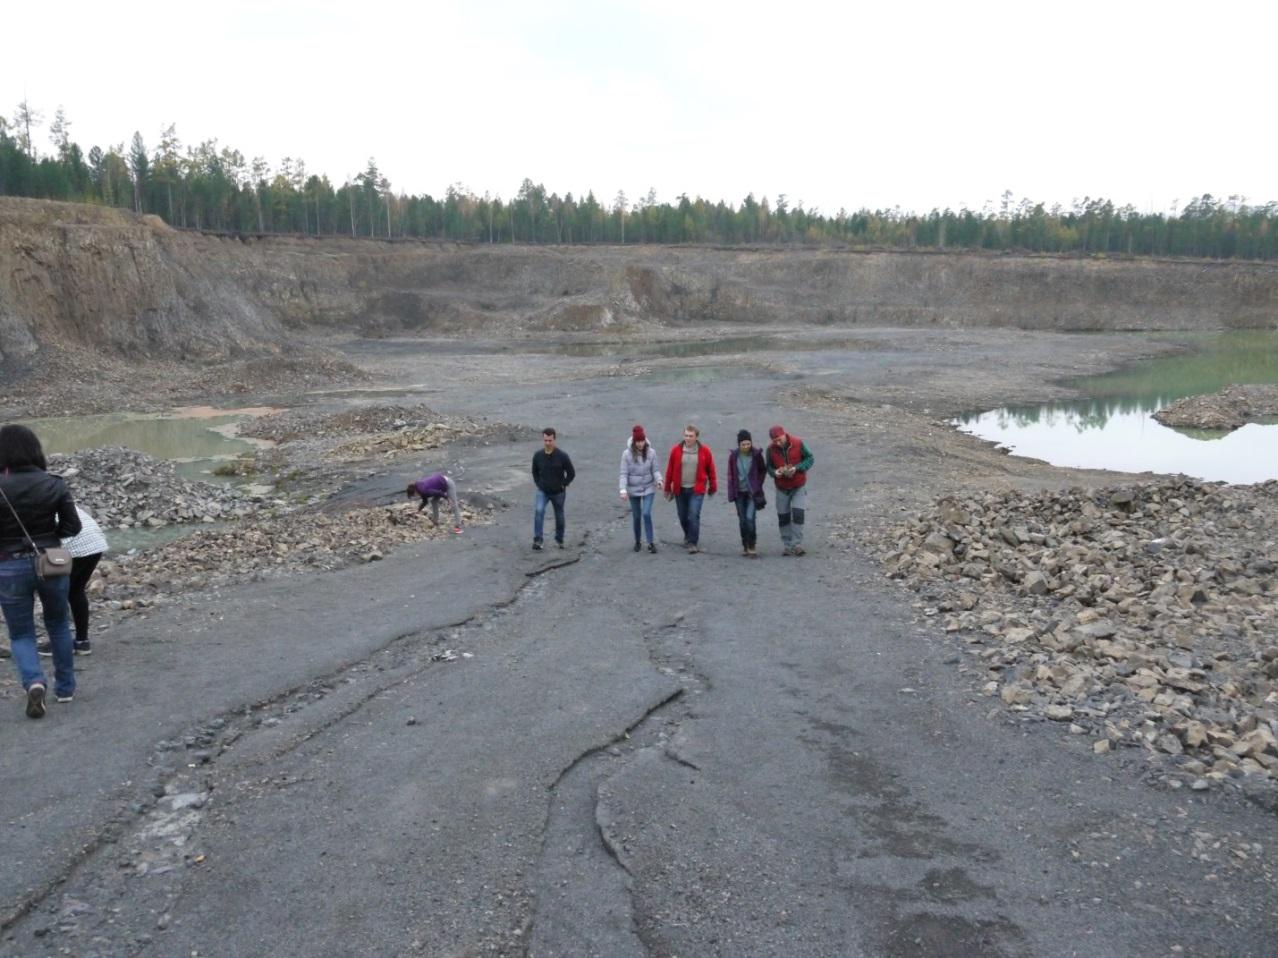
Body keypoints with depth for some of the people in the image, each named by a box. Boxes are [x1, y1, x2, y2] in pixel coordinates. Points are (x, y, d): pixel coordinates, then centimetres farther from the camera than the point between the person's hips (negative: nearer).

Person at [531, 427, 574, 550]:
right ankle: (537, 540, -20)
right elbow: (534, 472, 11)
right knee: (538, 511, -23)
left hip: (558, 492, -1)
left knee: (559, 516, 12)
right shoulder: (537, 455, -8)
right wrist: (538, 484, 3)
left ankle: (559, 540, 33)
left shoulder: (562, 456, -15)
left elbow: (571, 473, -5)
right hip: (542, 491, 1)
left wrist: (563, 485, -6)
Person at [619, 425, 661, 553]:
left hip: (648, 488, 0)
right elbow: (624, 473, -12)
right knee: (636, 516, 11)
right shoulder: (627, 454, -12)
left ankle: (651, 543, -4)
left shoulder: (651, 453, -8)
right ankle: (637, 542, 29)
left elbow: (655, 470, -4)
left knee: (646, 514, -14)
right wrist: (623, 490, -22)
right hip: (633, 490, 0)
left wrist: (658, 479, -24)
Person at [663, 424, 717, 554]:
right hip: (680, 489, 2)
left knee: (694, 516, -12)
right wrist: (668, 488, 5)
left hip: (697, 490, -2)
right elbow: (670, 470, 3)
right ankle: (688, 536, 38)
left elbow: (711, 470, 4)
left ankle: (693, 543, -4)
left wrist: (713, 487, 10)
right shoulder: (676, 450, -3)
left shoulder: (704, 451, -5)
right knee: (683, 516, 13)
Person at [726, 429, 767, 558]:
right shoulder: (733, 456, -3)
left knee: (750, 518, -15)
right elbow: (730, 474, 6)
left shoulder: (756, 454, -7)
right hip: (739, 493, 2)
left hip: (752, 492, -2)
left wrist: (758, 485, -1)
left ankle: (752, 547, -6)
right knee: (742, 520, 8)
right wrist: (731, 493, 2)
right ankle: (745, 546, 21)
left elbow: (763, 470, 7)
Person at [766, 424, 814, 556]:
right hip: (782, 488, 2)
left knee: (798, 513, -13)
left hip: (799, 486, -2)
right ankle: (788, 545, 16)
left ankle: (797, 544, -5)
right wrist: (774, 472, -21)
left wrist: (797, 468, -23)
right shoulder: (771, 449, -8)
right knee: (783, 516, 4)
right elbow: (769, 466, 2)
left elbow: (809, 459, -7)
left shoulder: (798, 443, -14)